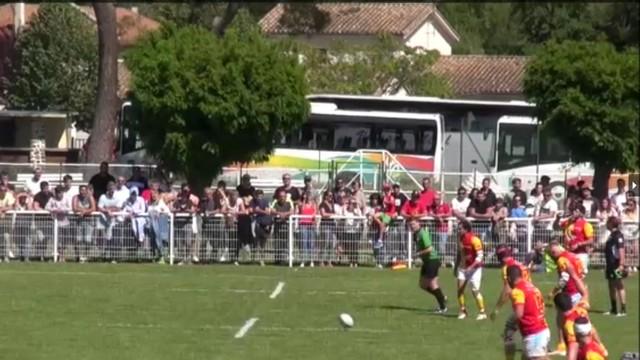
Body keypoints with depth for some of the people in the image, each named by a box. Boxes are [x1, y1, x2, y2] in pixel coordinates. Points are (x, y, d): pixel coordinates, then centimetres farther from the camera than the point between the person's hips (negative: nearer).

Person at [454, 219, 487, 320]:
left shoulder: (474, 240, -18)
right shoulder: (461, 239, 4)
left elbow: (480, 256, -19)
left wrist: (471, 267, -27)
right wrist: (456, 267, 18)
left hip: (474, 268, -7)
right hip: (463, 267, 7)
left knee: (475, 290, -7)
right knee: (460, 288, -2)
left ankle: (482, 312, 4)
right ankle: (462, 311, 10)